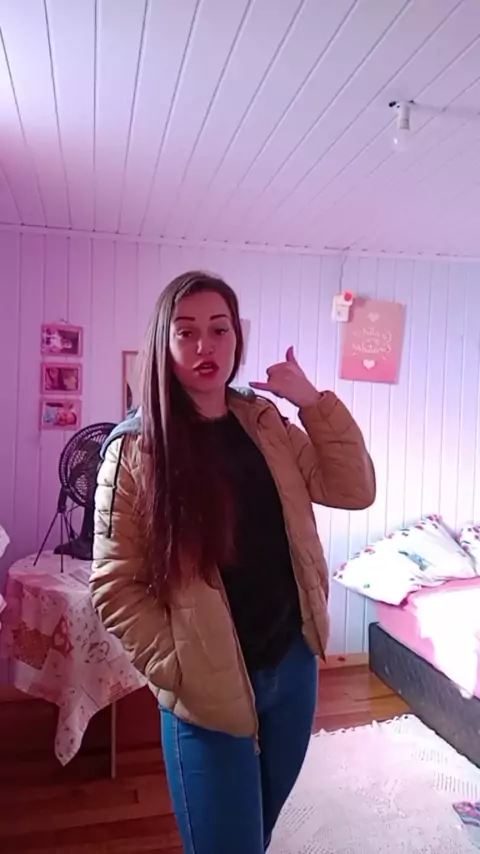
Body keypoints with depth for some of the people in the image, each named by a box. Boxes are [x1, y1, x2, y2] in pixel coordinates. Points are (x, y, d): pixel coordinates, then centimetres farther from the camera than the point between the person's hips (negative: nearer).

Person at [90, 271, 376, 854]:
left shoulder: (267, 423, 0)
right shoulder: (135, 449, -14)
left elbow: (354, 491, -3)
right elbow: (115, 587, -12)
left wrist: (314, 403, -11)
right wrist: (179, 669, -15)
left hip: (292, 666, 5)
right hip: (208, 695, -4)